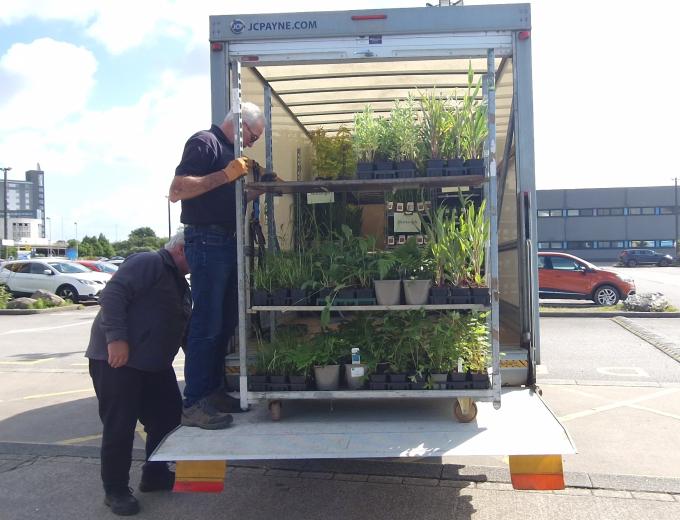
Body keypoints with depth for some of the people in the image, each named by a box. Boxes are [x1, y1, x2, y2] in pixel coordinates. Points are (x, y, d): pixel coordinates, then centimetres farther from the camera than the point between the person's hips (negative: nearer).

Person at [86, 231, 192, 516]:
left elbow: (183, 327, 26)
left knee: (169, 415, 12)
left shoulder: (180, 284, 19)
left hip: (154, 363, 10)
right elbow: (113, 294, -23)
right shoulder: (148, 263, -11)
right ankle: (115, 490, 12)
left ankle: (155, 474, 29)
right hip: (116, 360, -10)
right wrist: (116, 337, -30)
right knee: (119, 426, -3)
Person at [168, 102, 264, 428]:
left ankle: (213, 392, 20)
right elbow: (177, 191, -16)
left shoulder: (229, 151, 22)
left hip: (227, 242, 10)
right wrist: (226, 175, -20)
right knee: (206, 324, -10)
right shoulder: (204, 142, -6)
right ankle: (193, 404, -5)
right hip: (207, 240, -10)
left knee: (225, 324, 11)